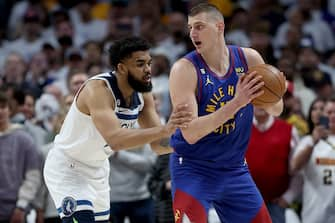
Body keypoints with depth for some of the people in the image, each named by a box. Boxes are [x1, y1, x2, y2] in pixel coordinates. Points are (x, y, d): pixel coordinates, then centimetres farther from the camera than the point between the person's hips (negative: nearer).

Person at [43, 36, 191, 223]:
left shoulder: (142, 94, -8)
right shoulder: (98, 89, -31)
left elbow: (158, 145, -5)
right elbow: (115, 140, -45)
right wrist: (164, 130, -54)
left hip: (97, 170, 8)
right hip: (67, 167, -8)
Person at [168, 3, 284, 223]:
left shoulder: (248, 59, -6)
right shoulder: (185, 69, -18)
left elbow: (276, 109, 5)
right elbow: (190, 133, -26)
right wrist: (236, 102, -34)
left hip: (234, 169, 5)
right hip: (193, 169, -5)